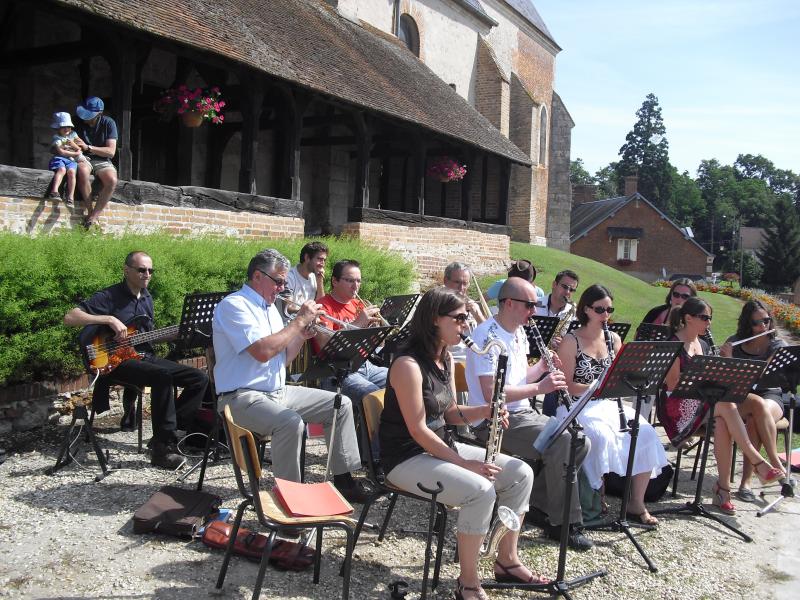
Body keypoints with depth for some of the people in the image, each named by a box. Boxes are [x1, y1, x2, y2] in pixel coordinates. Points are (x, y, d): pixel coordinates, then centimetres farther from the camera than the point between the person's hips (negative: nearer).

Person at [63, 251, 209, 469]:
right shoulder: (109, 296, -8)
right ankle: (162, 447, -29)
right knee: (163, 375, -35)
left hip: (145, 355, 8)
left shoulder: (146, 298, 15)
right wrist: (110, 319, -24)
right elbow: (69, 317, -17)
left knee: (199, 378, -7)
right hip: (119, 360, -7)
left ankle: (171, 431, -4)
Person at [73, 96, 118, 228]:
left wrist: (88, 147, -21)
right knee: (82, 171, -38)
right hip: (83, 158, 0)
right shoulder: (79, 122, -1)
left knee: (112, 180, -33)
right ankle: (90, 211, -28)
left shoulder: (108, 123, -4)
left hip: (102, 160, 0)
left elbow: (111, 152, -11)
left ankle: (94, 215, -23)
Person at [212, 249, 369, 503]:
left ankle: (343, 479, 9)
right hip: (242, 397, -9)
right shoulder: (233, 305, -13)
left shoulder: (270, 307, 16)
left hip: (278, 391, 9)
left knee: (341, 404, 4)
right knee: (291, 422, -36)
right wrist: (299, 321, -18)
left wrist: (302, 335, 0)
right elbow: (263, 351, -26)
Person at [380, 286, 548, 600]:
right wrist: (464, 462, -22)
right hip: (407, 458, -9)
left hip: (442, 446, 9)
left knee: (521, 473, 0)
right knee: (481, 490, -30)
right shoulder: (407, 364, -21)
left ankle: (507, 561, 13)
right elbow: (418, 430, -22)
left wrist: (485, 410, -7)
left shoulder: (446, 358, 7)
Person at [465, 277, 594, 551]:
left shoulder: (519, 333, 12)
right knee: (561, 442, -26)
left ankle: (539, 504, 9)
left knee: (581, 442, -3)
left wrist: (542, 367, 1)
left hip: (523, 414, 9)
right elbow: (490, 393, -26)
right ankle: (564, 524, -12)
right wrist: (539, 387, -24)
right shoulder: (486, 336, -18)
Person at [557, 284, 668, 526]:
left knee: (646, 434, -18)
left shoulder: (613, 339, 12)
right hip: (579, 406, -5)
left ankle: (636, 504, -9)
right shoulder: (571, 341, -5)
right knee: (602, 436, -33)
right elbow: (566, 386, -9)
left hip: (608, 404, 5)